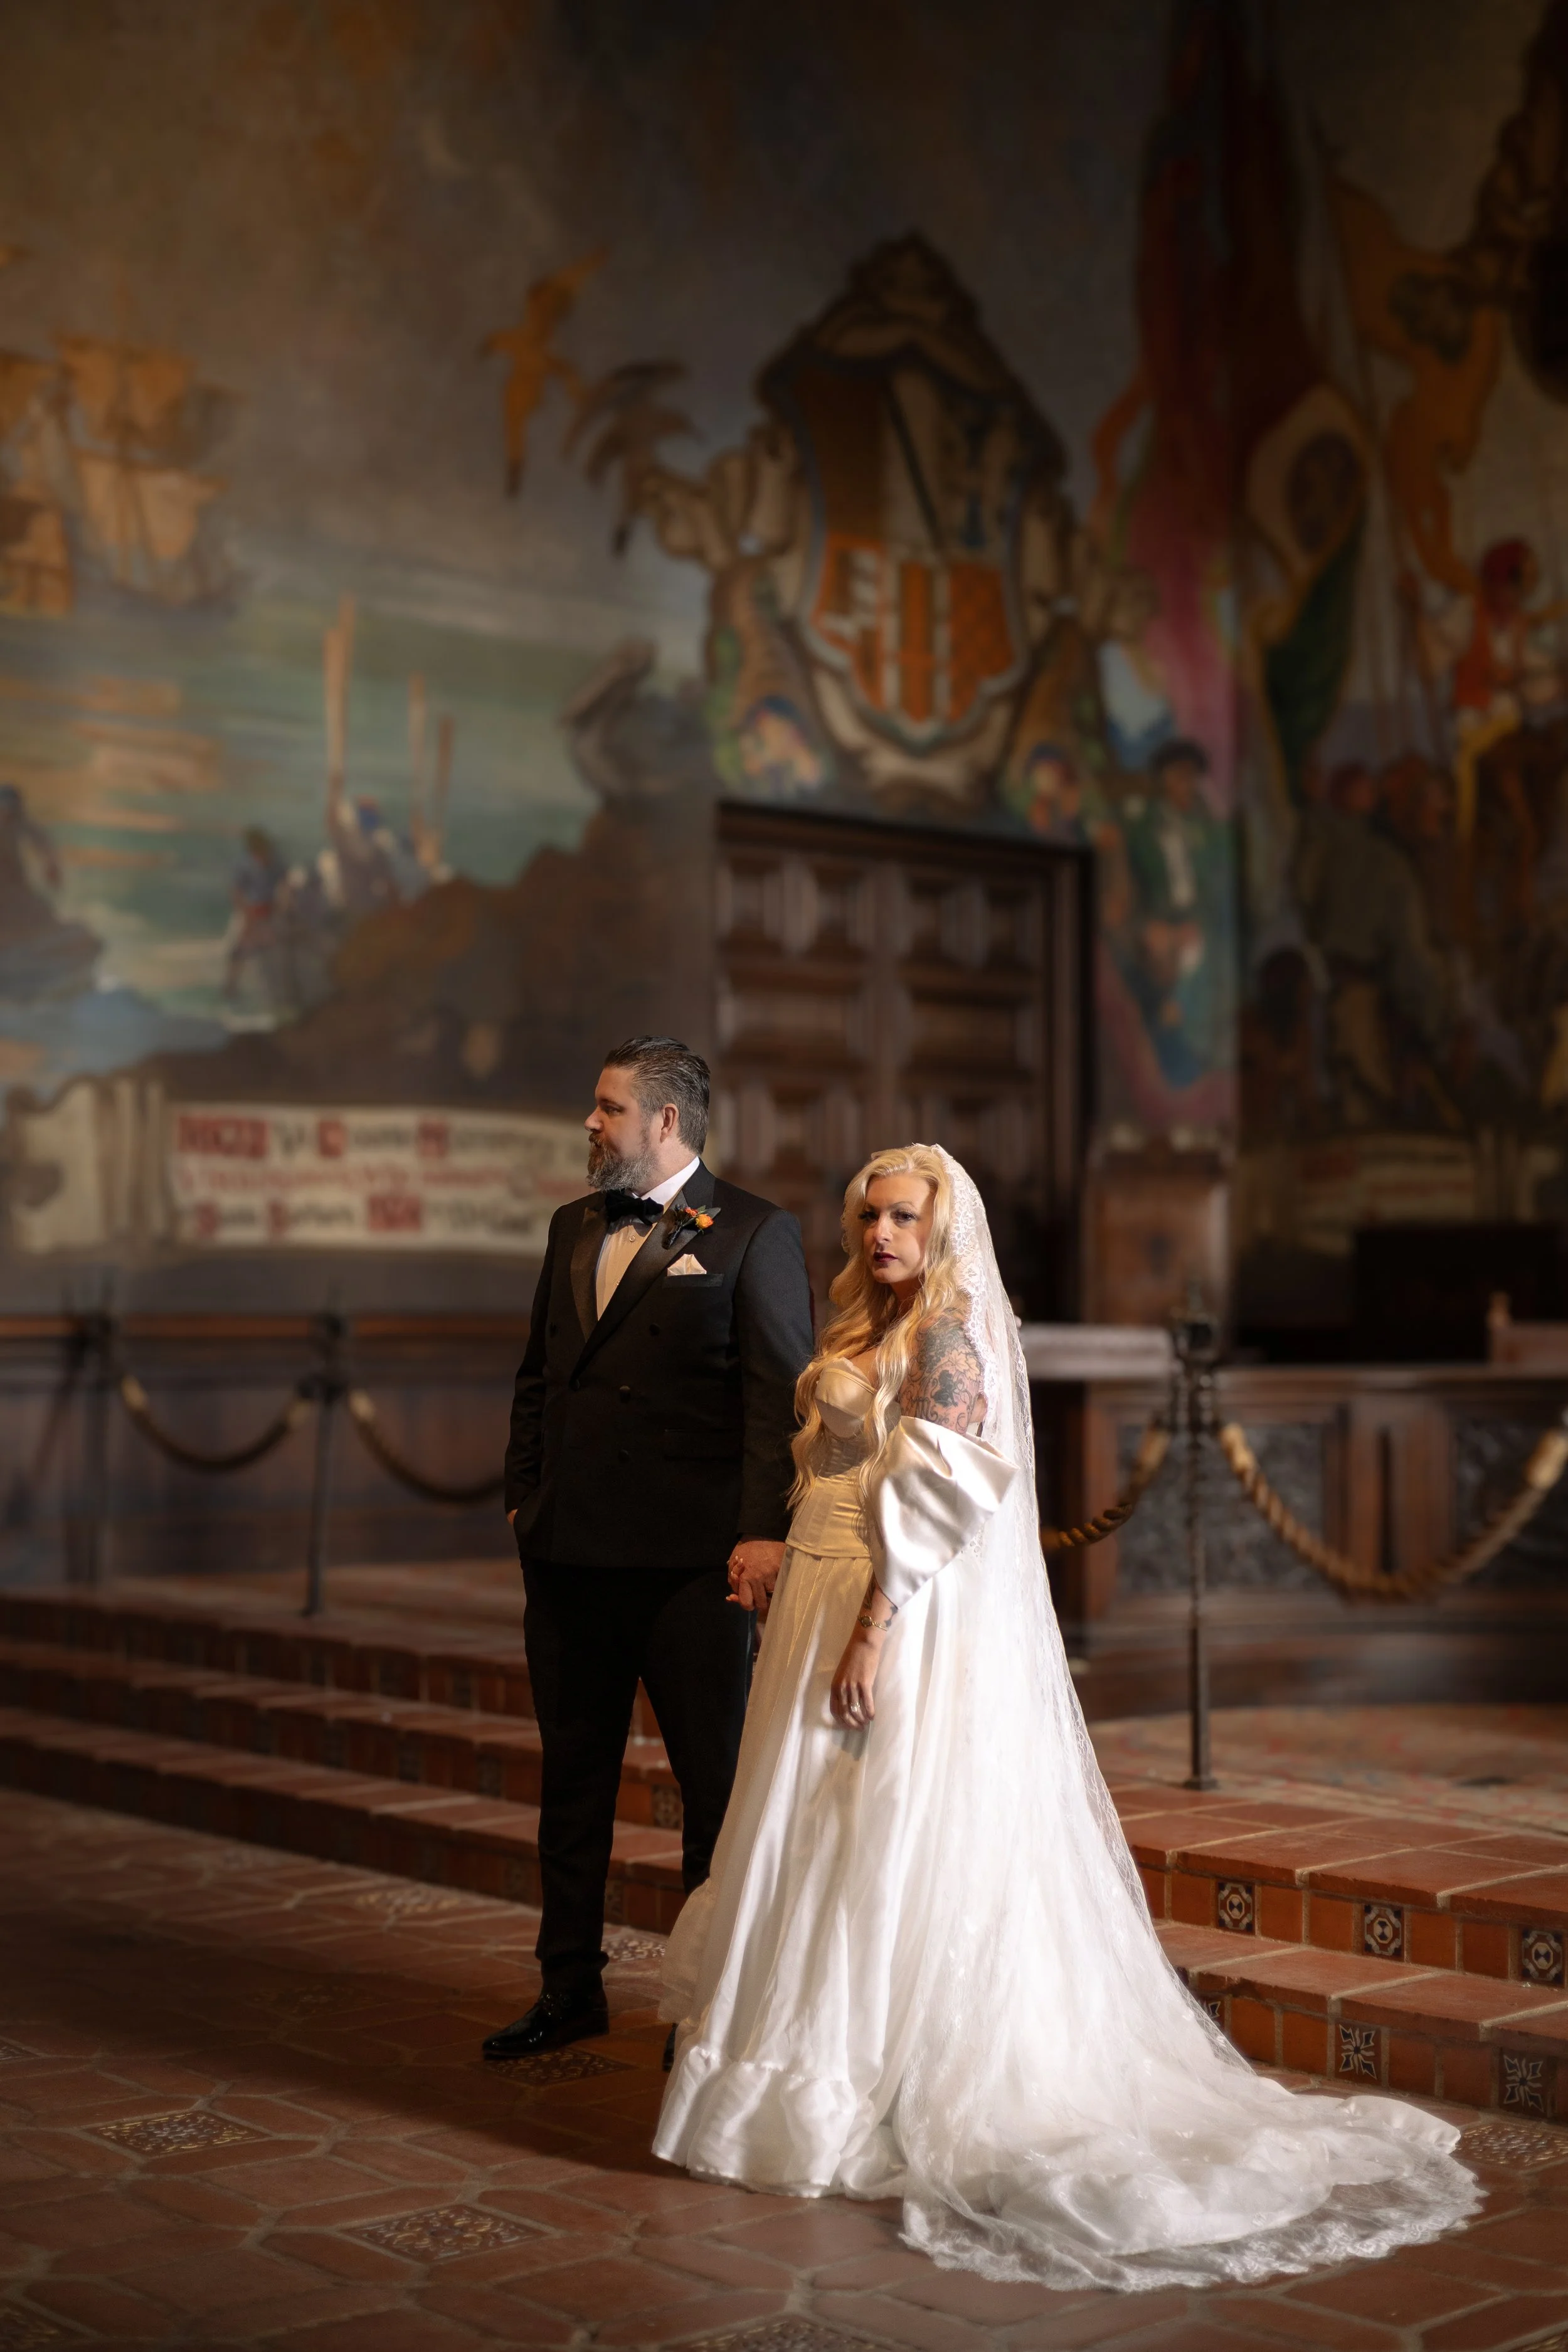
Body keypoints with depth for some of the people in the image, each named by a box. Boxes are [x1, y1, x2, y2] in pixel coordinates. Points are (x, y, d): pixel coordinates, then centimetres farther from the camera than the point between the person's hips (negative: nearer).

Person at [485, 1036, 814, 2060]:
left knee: (717, 1782, 4)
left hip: (692, 1557, -6)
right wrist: (526, 1497, 12)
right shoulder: (574, 1228, 15)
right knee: (574, 1775, 14)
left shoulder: (753, 1233, -4)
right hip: (571, 1553, 6)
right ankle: (572, 1987, 26)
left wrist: (764, 1529, -17)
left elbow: (781, 1392, -10)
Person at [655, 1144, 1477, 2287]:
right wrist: (785, 1570, 23)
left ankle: (861, 2107, 5)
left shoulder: (951, 1327, -14)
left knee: (892, 1849, -3)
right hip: (845, 1607, 10)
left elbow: (936, 1495, -21)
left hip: (913, 1627, -10)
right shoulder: (879, 1327, 15)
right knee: (849, 1848, 12)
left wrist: (870, 1632, -24)